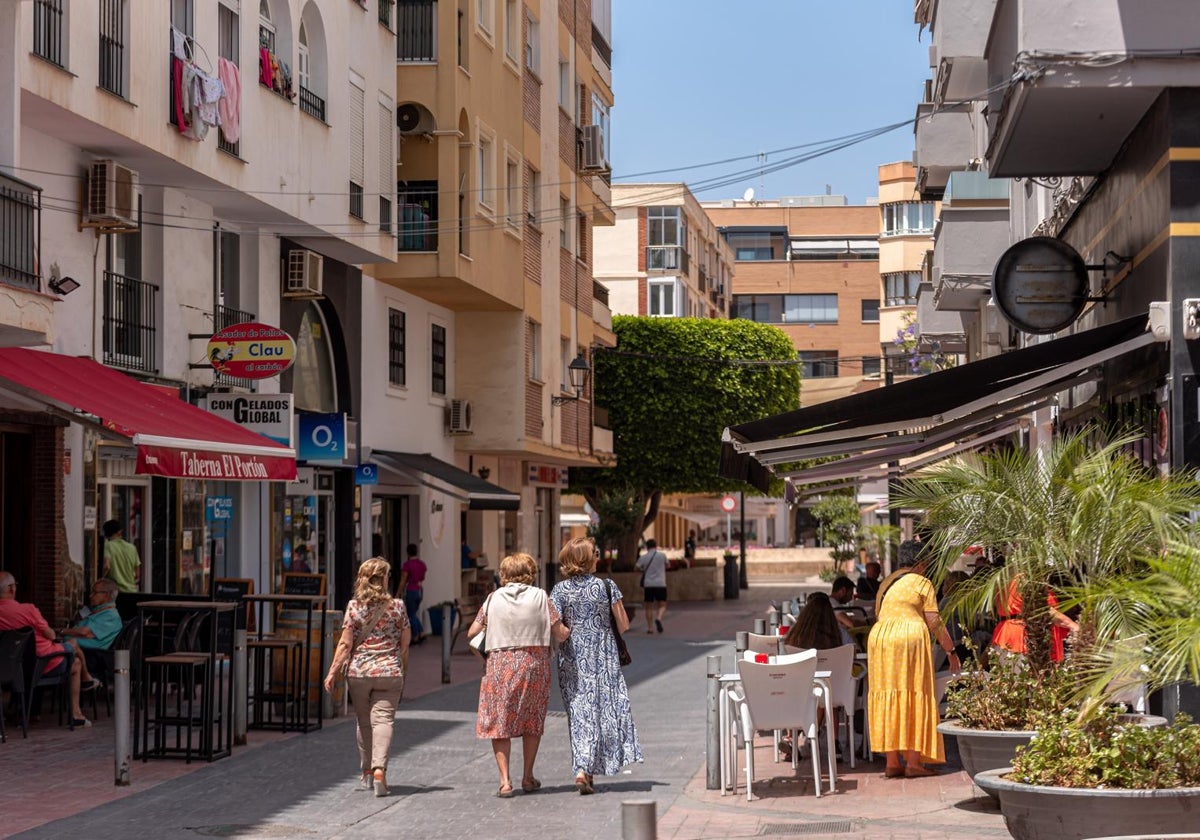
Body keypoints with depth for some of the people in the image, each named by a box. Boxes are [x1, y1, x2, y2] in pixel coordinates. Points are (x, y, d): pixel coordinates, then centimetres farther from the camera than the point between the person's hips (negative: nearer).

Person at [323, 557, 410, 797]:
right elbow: (405, 643, 5)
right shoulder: (397, 606, -1)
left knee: (364, 722, 14)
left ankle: (367, 773, 23)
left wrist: (333, 672, 0)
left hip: (358, 672, 1)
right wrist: (403, 669, 19)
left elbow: (345, 644, -5)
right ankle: (379, 768, -20)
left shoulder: (354, 606, -3)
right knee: (382, 719, -3)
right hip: (389, 672, -1)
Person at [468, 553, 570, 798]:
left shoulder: (494, 598, 2)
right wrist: (568, 631, 19)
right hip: (534, 664, 0)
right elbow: (561, 634, -4)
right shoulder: (540, 597, -1)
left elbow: (472, 633, 4)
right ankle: (528, 777, 22)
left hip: (500, 664, 0)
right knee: (532, 721, 17)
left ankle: (505, 779, -4)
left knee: (499, 722, 6)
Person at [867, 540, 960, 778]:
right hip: (910, 640, -6)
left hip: (878, 639, 6)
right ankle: (914, 762, -4)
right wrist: (951, 651, 2)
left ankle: (892, 762, 5)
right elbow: (934, 622, -4)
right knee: (914, 698, -1)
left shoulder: (885, 584, 19)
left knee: (889, 699, 6)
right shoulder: (922, 583, 1)